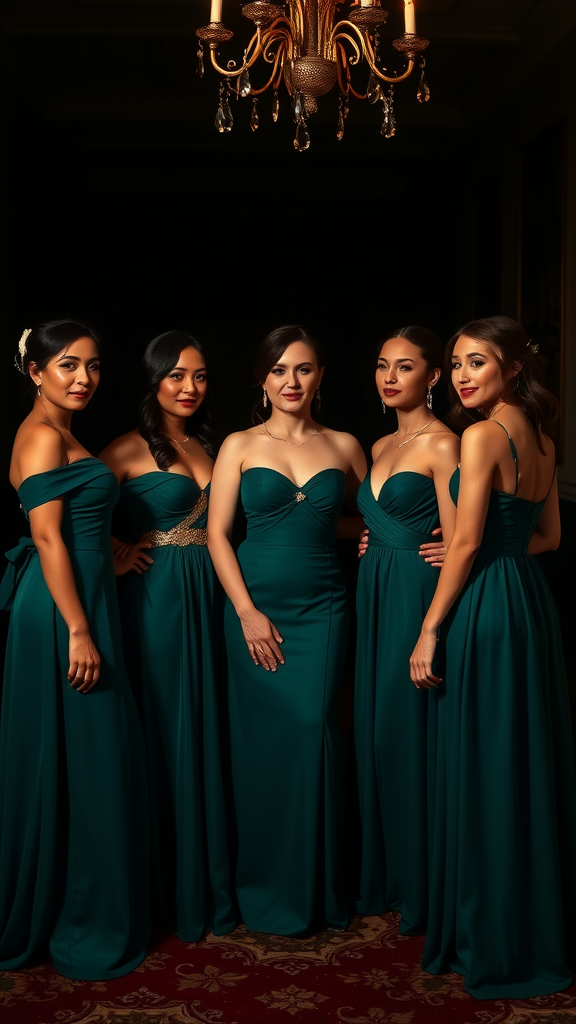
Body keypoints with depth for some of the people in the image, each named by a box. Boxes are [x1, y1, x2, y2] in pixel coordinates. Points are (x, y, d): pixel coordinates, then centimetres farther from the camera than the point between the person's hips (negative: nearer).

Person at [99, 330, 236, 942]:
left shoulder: (207, 446, 13)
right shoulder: (131, 449, -5)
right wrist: (117, 556, -11)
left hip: (209, 596, 6)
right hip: (157, 599, -6)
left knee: (207, 731, 11)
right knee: (166, 735, 1)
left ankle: (210, 882, 24)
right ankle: (171, 891, 15)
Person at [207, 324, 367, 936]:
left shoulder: (343, 446, 8)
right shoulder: (240, 445, 3)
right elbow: (217, 532, -2)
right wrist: (247, 612, -9)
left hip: (321, 608, 1)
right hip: (254, 606, 0)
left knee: (312, 727, -9)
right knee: (261, 737, 2)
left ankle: (315, 887, 8)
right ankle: (266, 890, 17)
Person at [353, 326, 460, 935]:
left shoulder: (441, 443, -9)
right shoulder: (380, 446, 15)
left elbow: (454, 543, -13)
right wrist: (370, 543, 9)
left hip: (416, 597, -8)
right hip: (375, 597, 8)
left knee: (408, 735, -2)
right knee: (374, 734, 12)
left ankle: (421, 891, 13)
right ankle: (383, 879, 25)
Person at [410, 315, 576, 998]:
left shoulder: (483, 434, -13)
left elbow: (467, 541, -16)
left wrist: (430, 630, -12)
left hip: (486, 608, -9)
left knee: (481, 768, 1)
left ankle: (494, 944, 13)